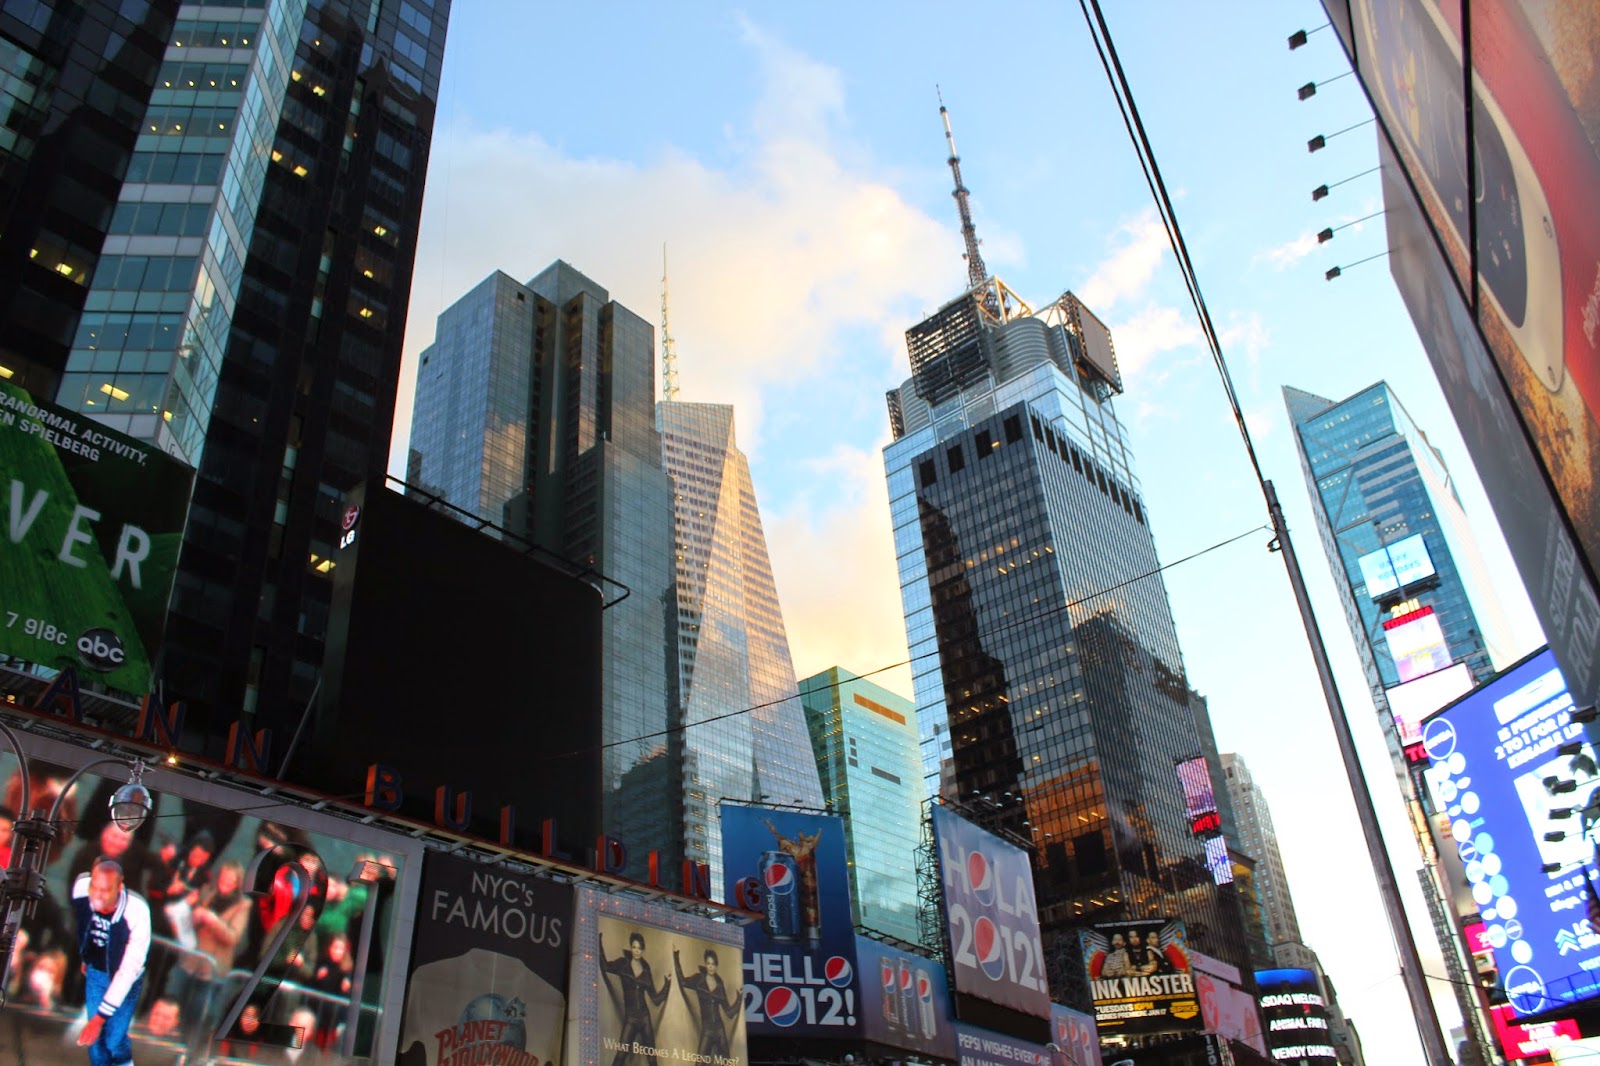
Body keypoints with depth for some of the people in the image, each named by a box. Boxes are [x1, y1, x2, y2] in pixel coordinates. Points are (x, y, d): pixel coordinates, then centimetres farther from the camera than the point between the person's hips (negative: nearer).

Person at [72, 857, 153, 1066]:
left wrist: (100, 1017, -30)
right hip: (95, 972, 3)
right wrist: (84, 958, 15)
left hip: (124, 978, -3)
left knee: (114, 1039, 1)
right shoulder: (80, 887, -25)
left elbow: (128, 971, -30)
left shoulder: (137, 913, -36)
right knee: (96, 1038, 7)